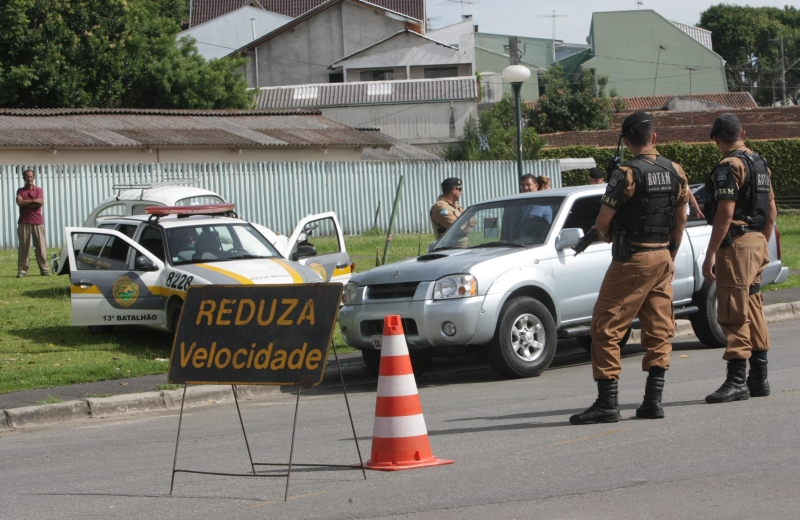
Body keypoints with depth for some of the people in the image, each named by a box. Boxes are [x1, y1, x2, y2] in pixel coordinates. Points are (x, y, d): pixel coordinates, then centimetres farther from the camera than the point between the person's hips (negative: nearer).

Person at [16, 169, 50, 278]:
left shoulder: (39, 190, 10)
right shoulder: (20, 191, 11)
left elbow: (40, 203, -7)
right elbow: (19, 202, -8)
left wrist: (26, 203, -6)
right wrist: (33, 201, -9)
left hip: (38, 222, 0)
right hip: (24, 222, 0)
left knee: (40, 246, -2)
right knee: (24, 246, -3)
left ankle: (44, 269, 0)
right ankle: (22, 269, -3)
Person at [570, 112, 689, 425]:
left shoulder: (627, 174, -14)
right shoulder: (675, 172, 5)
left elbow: (602, 221, -13)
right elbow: (681, 220, 12)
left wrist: (607, 237, 9)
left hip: (632, 260, -6)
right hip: (663, 258, 7)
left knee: (606, 328, -2)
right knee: (658, 331, 10)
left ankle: (607, 402, -6)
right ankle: (653, 400, 7)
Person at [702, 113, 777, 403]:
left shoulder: (730, 166, -13)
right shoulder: (760, 163, 14)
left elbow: (725, 214, -20)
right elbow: (771, 212, 18)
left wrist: (710, 254, -19)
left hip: (736, 243, -9)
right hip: (757, 240, 9)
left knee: (734, 314, -8)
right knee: (753, 312, 13)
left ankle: (736, 381, -9)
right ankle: (759, 379, 16)